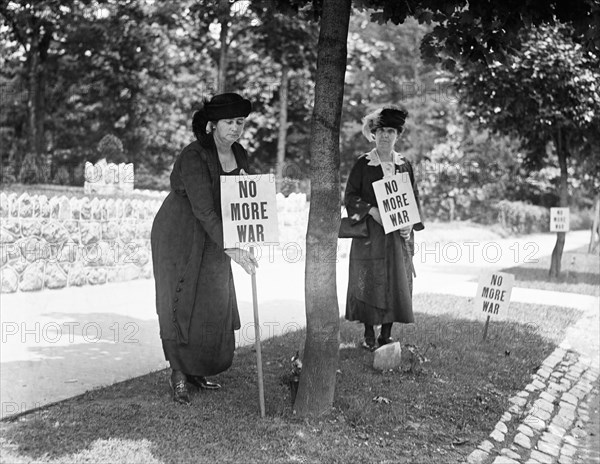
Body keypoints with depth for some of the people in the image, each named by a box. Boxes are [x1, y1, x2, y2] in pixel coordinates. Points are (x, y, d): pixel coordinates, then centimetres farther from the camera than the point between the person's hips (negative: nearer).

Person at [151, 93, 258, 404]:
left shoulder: (240, 156, -1)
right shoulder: (194, 157, -24)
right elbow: (203, 209, -30)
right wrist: (230, 249, -37)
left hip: (212, 239, 7)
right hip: (179, 237, -7)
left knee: (213, 306, 9)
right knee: (181, 306, -3)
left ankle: (196, 371, 23)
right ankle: (178, 376, 10)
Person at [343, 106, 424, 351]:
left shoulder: (404, 165, 9)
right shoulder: (363, 164, 0)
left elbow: (414, 197, 12)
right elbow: (350, 196, -2)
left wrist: (410, 223, -3)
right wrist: (371, 210, -17)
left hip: (399, 234, 3)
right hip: (369, 232, -3)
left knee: (396, 282, 2)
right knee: (369, 282, -2)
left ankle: (386, 335, 12)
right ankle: (369, 335, 8)